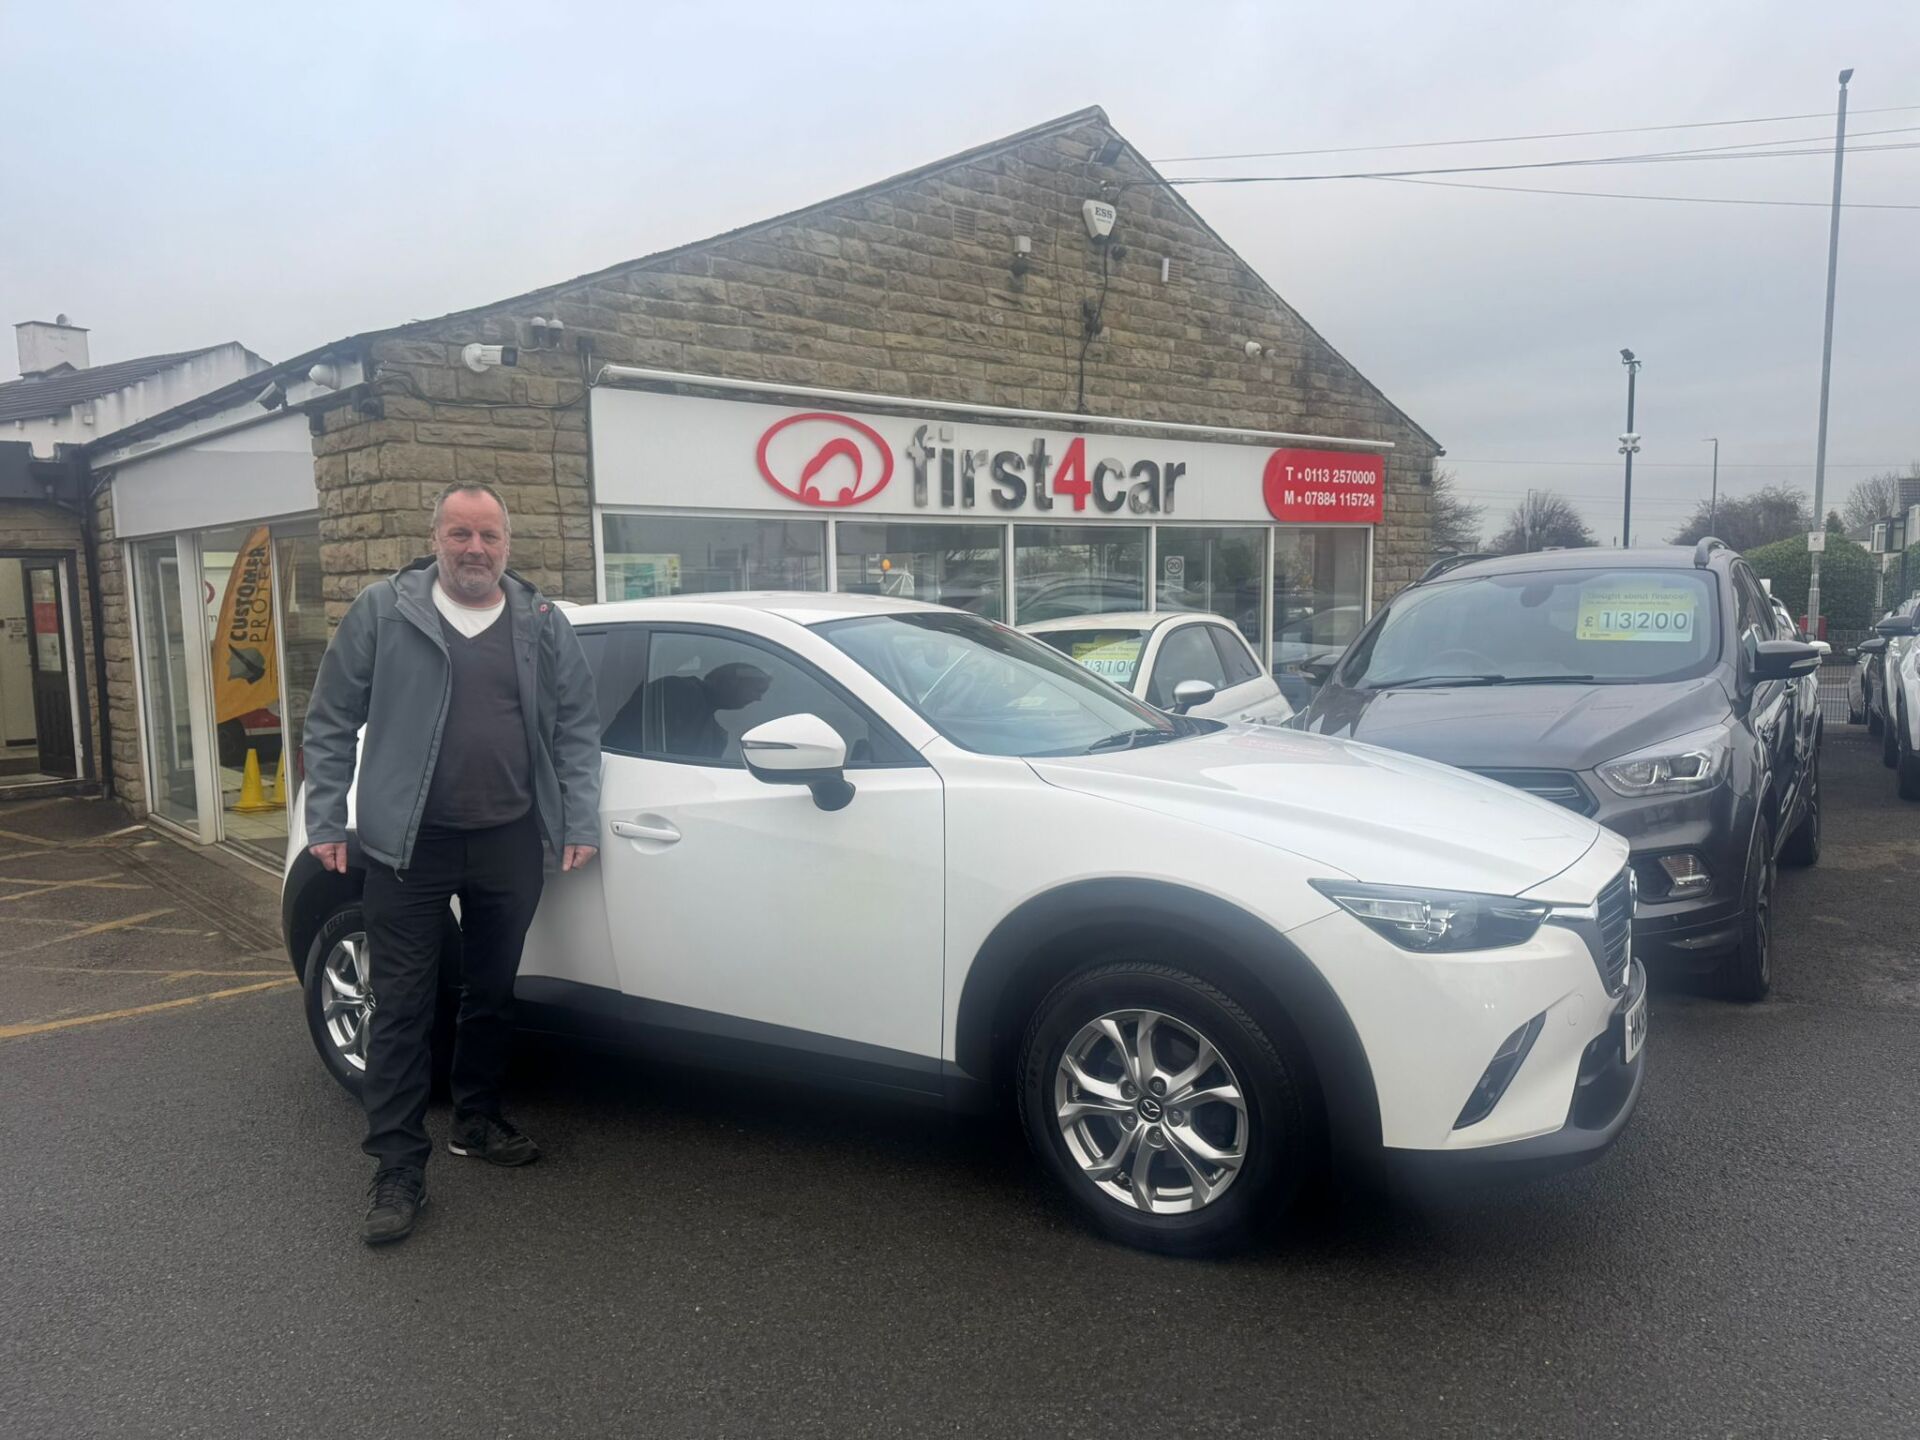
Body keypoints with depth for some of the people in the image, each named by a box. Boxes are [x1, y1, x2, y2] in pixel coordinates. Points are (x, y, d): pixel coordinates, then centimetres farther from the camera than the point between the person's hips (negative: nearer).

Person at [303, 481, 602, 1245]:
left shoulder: (543, 625, 5)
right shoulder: (382, 611, -1)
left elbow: (577, 729, 5)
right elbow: (331, 722, 2)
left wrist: (580, 824, -1)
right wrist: (325, 820, -3)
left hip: (510, 842, 3)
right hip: (409, 844, -2)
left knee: (492, 994, 16)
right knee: (403, 1007, 1)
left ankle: (476, 1119, 35)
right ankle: (397, 1168, 9)